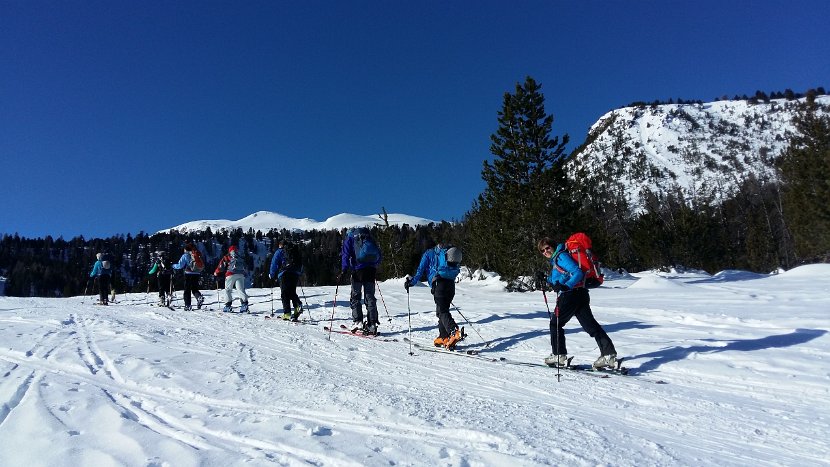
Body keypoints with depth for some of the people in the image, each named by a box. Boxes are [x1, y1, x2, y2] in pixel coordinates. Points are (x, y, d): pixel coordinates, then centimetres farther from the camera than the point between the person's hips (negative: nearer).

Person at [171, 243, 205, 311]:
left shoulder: (185, 256, -5)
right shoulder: (198, 255, 9)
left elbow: (180, 266, -6)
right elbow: (202, 266, 13)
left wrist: (174, 266, 13)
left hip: (188, 274, -4)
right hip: (197, 274, 4)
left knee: (187, 290, 5)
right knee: (195, 289, 14)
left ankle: (188, 306, 2)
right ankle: (199, 297, -16)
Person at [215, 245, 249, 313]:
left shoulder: (227, 257, 9)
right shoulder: (241, 257, 20)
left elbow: (221, 266, 6)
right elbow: (245, 267, 20)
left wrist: (216, 273, 18)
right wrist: (244, 274, 29)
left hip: (231, 275, -3)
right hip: (241, 275, 3)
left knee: (228, 290, 9)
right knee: (241, 289, 2)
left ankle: (228, 305, 4)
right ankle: (245, 303, -14)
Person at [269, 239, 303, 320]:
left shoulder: (279, 251, 7)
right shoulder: (296, 251, 21)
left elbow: (274, 263, 3)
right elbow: (301, 263, 24)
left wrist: (271, 275, 13)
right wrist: (299, 273, 29)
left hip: (284, 274, -4)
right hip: (295, 274, 4)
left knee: (285, 294, -2)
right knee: (292, 292, 14)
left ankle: (287, 313, -11)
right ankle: (298, 305, -12)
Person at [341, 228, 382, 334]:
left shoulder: (349, 238, 13)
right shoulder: (368, 237, 24)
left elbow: (346, 255, -3)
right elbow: (379, 256, 20)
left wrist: (343, 271, -7)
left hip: (358, 269, -4)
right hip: (371, 270, 4)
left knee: (355, 297, 7)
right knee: (370, 297, 7)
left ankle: (357, 321, -5)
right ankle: (372, 325, 2)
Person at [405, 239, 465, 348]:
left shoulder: (427, 254, 10)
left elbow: (420, 272, 3)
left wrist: (411, 282, 11)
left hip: (438, 284, -6)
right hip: (451, 284, 6)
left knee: (442, 312, -12)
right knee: (443, 310, 14)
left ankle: (455, 332, -34)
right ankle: (443, 337, 13)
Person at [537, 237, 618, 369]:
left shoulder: (561, 256, -7)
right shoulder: (555, 259, 22)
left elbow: (578, 273, -18)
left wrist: (566, 286, -31)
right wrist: (547, 279, 26)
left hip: (571, 295, -9)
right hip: (580, 295, 9)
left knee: (555, 323, 3)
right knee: (591, 325, 4)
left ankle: (559, 356, 7)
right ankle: (609, 355, -1)